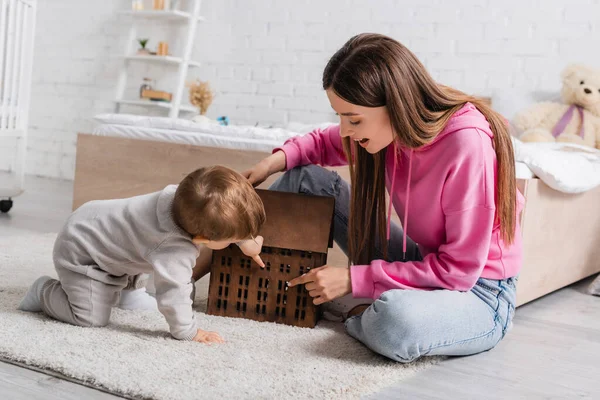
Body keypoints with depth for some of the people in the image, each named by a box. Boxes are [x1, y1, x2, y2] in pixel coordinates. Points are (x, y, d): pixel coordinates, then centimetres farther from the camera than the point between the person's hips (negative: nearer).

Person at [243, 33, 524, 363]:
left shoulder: (468, 144, -30)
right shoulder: (391, 124, -9)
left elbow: (458, 270, -25)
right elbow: (326, 143, 12)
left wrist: (354, 279, -23)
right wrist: (277, 160, -10)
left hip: (478, 291, -6)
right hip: (425, 263, 7)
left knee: (395, 319, -41)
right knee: (308, 178, -1)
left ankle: (358, 315, -8)